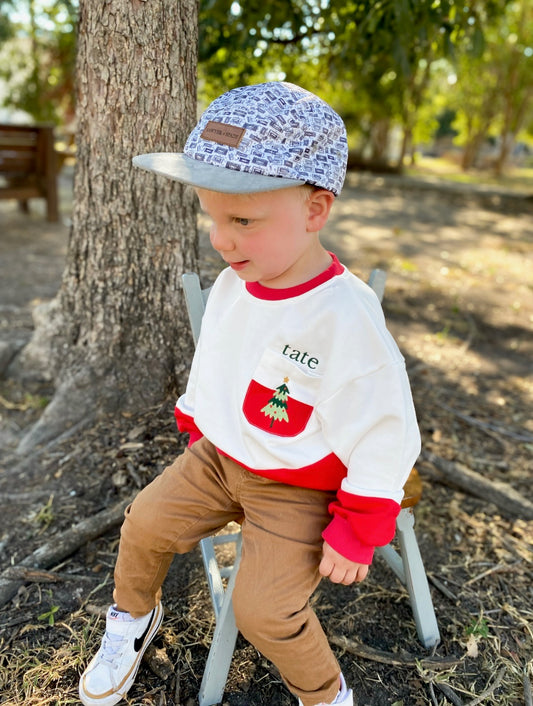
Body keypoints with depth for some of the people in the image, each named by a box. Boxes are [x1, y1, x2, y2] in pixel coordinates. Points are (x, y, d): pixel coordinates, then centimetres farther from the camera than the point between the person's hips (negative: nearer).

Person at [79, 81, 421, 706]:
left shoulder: (346, 318, -31)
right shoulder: (231, 284, -8)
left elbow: (386, 438, -21)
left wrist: (358, 533, -14)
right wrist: (194, 428, 20)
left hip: (298, 490, -6)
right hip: (217, 457, 7)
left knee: (263, 609, -11)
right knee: (145, 523, 6)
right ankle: (133, 616, 38)